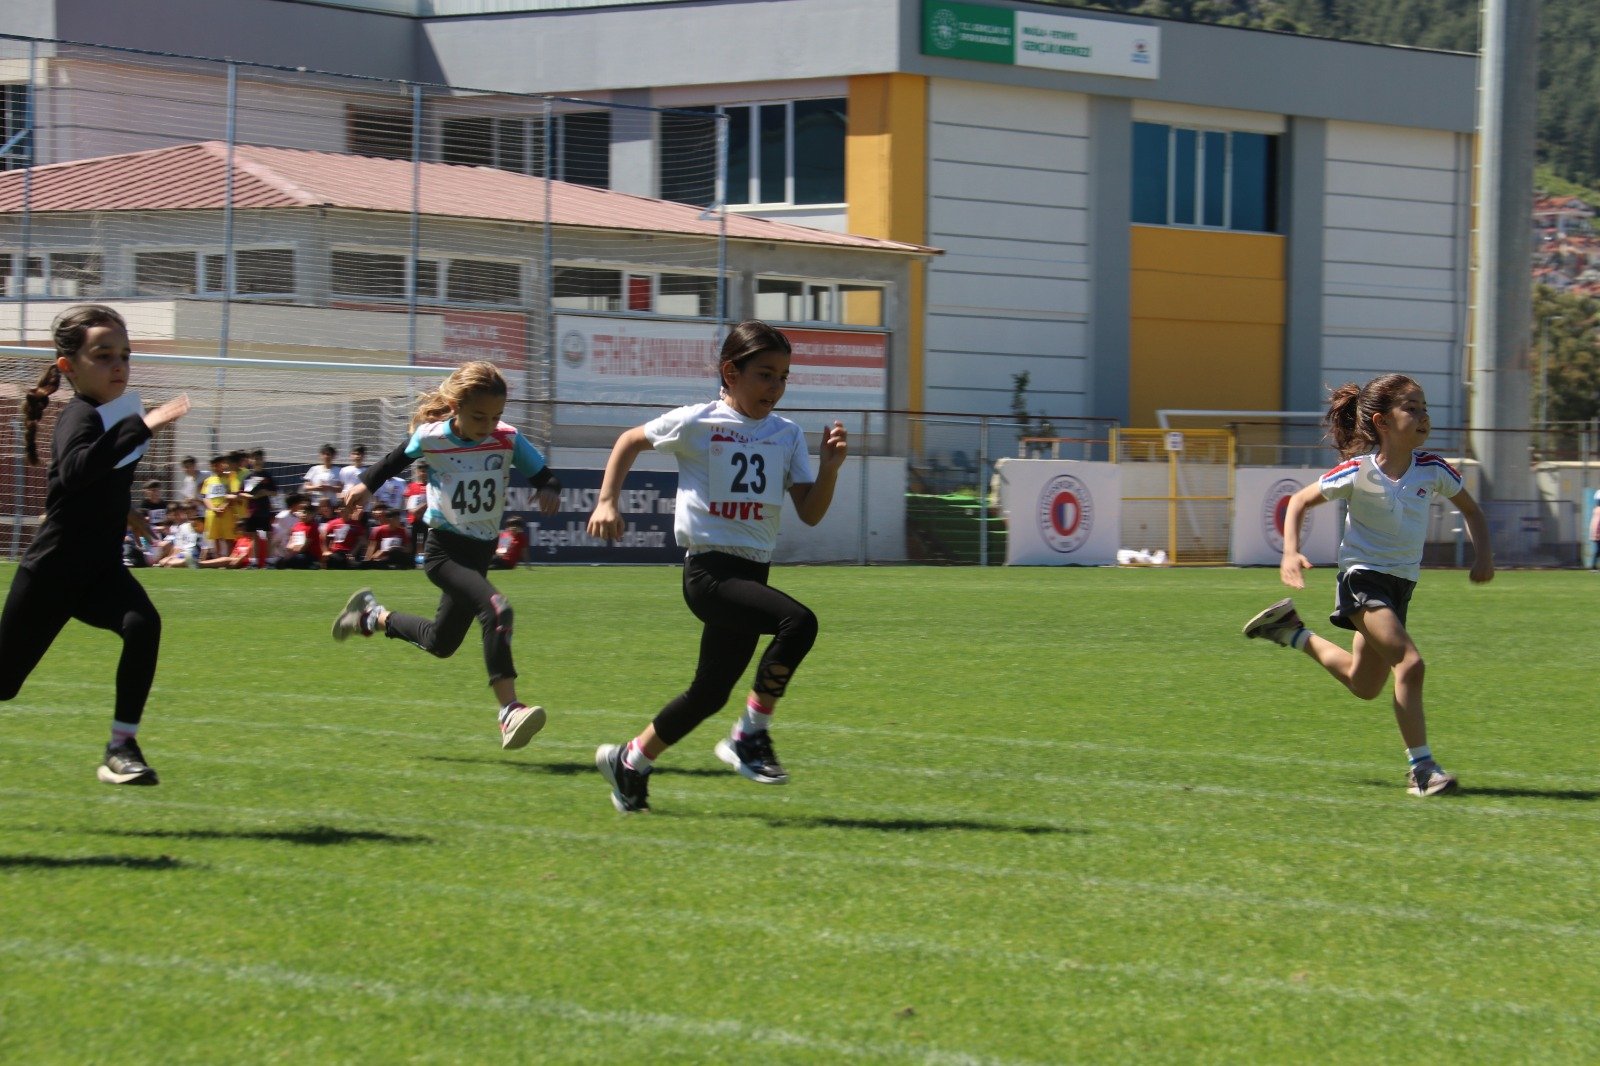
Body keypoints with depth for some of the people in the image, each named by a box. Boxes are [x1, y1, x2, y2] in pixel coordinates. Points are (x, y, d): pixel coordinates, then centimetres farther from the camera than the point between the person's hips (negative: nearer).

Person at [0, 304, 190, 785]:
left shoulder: (116, 414, 4)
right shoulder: (80, 417, -19)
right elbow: (74, 469, -43)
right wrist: (140, 428, -48)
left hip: (99, 572, 6)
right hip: (50, 572, -6)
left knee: (143, 624, -24)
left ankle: (121, 748, -20)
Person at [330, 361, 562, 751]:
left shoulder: (508, 440, -11)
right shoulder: (431, 437, -13)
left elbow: (544, 476, -7)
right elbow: (398, 458, 7)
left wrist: (550, 490, -28)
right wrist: (366, 484, -1)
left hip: (480, 551, 5)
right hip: (444, 548, -5)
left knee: (441, 643, 20)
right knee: (496, 609, -30)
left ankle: (373, 616, 45)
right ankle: (509, 711, -31)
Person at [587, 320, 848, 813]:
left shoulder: (787, 435, 10)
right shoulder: (697, 422, -3)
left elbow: (811, 513, 5)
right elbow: (631, 441, 13)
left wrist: (830, 467, -11)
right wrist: (607, 502, 5)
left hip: (752, 573, 6)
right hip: (710, 569, -6)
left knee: (710, 692, 12)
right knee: (798, 622, -28)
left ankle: (631, 760, 33)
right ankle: (750, 735, -16)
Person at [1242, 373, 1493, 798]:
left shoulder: (1432, 469, -8)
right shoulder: (1357, 473, -18)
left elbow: (1471, 509, 9)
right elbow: (1299, 501, -4)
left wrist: (1483, 553, -7)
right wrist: (1291, 553, -17)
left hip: (1401, 583, 6)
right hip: (1363, 576, -6)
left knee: (1364, 684, 19)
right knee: (1409, 663, -24)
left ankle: (1292, 632, 41)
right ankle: (1421, 769, -16)